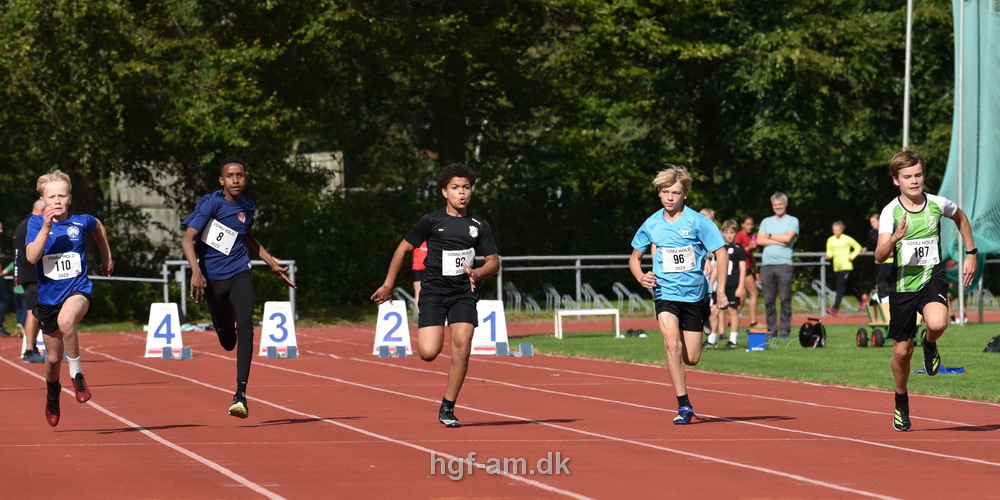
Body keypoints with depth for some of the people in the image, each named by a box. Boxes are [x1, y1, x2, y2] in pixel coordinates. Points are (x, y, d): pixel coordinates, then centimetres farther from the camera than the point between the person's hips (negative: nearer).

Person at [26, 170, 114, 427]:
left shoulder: (81, 222, -3)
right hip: (48, 297, 2)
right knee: (53, 358, 13)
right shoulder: (36, 222, -5)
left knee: (66, 320, -38)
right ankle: (53, 394, 45)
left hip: (78, 291, -2)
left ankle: (77, 373, -19)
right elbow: (31, 257, -20)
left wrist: (107, 258, 29)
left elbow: (98, 227, 23)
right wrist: (46, 227, -28)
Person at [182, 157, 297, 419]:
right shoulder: (211, 203, -10)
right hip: (212, 278, -2)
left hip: (239, 274, 2)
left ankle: (241, 393, -24)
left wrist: (272, 263, 23)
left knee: (245, 327, -20)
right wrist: (196, 272, -31)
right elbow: (188, 239, -18)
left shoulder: (248, 207, 5)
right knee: (227, 338, 6)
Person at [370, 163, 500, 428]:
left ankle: (447, 408, -1)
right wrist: (388, 285, 7)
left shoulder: (479, 225, 5)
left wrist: (476, 273, -15)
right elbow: (404, 248, 6)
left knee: (461, 346, -15)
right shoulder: (432, 221, -2)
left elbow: (494, 262, 7)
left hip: (463, 294, 2)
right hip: (433, 292, -2)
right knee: (429, 353, -15)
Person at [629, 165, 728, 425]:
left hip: (694, 294, 0)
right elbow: (635, 257, 14)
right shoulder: (651, 225, 1)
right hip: (665, 293, 0)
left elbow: (721, 253, -3)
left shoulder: (697, 222, -7)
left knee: (691, 359, 2)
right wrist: (641, 276, -7)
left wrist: (721, 291, -8)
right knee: (672, 344, -23)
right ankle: (684, 406, -17)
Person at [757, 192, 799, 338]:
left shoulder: (792, 221, 8)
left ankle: (784, 330, -4)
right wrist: (778, 241, -4)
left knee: (785, 299, -6)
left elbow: (788, 237, -9)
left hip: (784, 264, -4)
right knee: (768, 300, 1)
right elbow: (759, 240, 6)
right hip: (766, 264, 4)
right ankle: (771, 330, 6)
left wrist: (770, 236, 3)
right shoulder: (766, 221, 19)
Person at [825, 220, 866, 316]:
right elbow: (829, 252, 11)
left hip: (846, 266, -5)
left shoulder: (847, 239, -6)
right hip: (837, 267, 5)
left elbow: (858, 247, 5)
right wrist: (828, 256, -12)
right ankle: (861, 297, 42)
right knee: (848, 287, 17)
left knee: (840, 287, -15)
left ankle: (835, 308, -19)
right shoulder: (830, 240, 5)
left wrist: (852, 256, -7)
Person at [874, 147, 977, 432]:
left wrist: (970, 254, 20)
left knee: (937, 323, -33)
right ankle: (901, 403, 33)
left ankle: (930, 345, 5)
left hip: (932, 277, 0)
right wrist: (894, 238, -39)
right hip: (903, 283, 0)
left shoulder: (938, 204, -3)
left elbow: (960, 218, 22)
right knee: (902, 350, 6)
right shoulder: (890, 212, -10)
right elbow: (880, 256, -20)